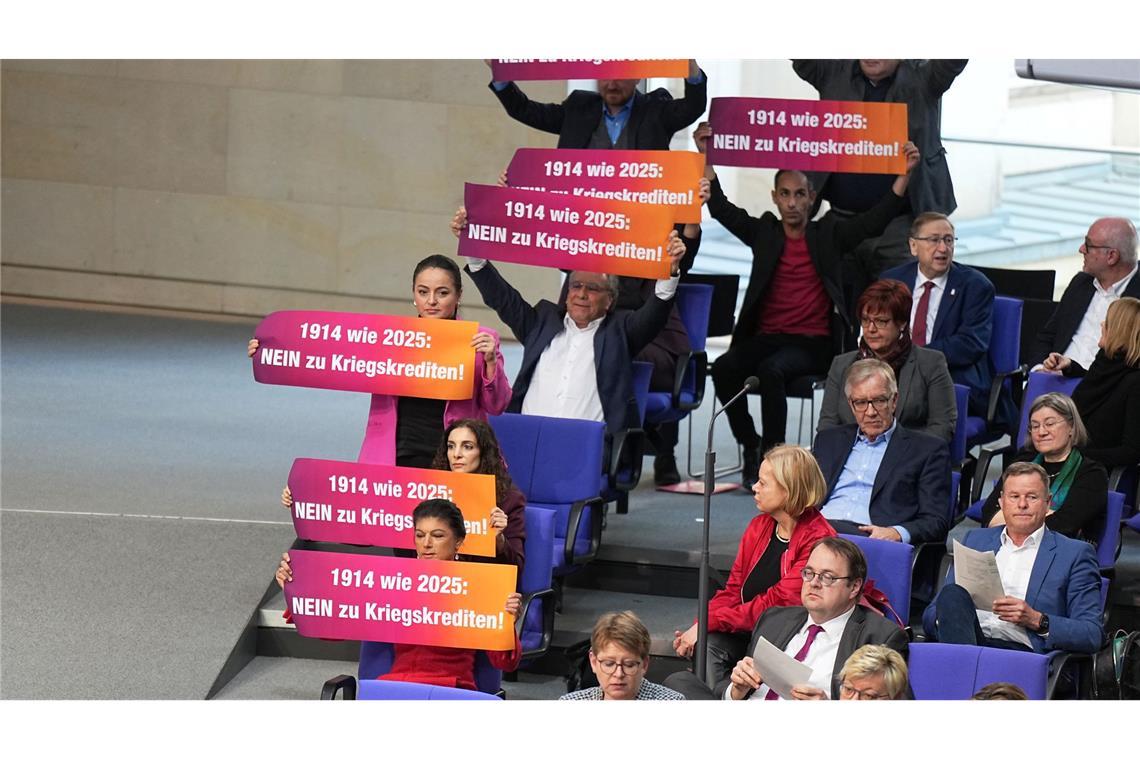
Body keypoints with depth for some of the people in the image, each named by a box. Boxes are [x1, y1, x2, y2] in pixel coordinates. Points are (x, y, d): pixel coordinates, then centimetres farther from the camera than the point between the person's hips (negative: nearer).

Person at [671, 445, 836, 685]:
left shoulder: (818, 540, -14)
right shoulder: (759, 526, 10)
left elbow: (777, 604, -18)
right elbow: (734, 590, 11)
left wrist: (709, 623, -19)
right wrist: (698, 627, -8)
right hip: (745, 632, 6)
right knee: (706, 646, -23)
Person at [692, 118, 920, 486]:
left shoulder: (828, 235, 9)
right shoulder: (763, 232, 13)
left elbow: (877, 218, 2)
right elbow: (720, 208, 7)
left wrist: (905, 172, -7)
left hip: (813, 343, -3)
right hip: (765, 336, 3)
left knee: (771, 370, -34)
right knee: (724, 367, -27)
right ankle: (750, 446, -12)